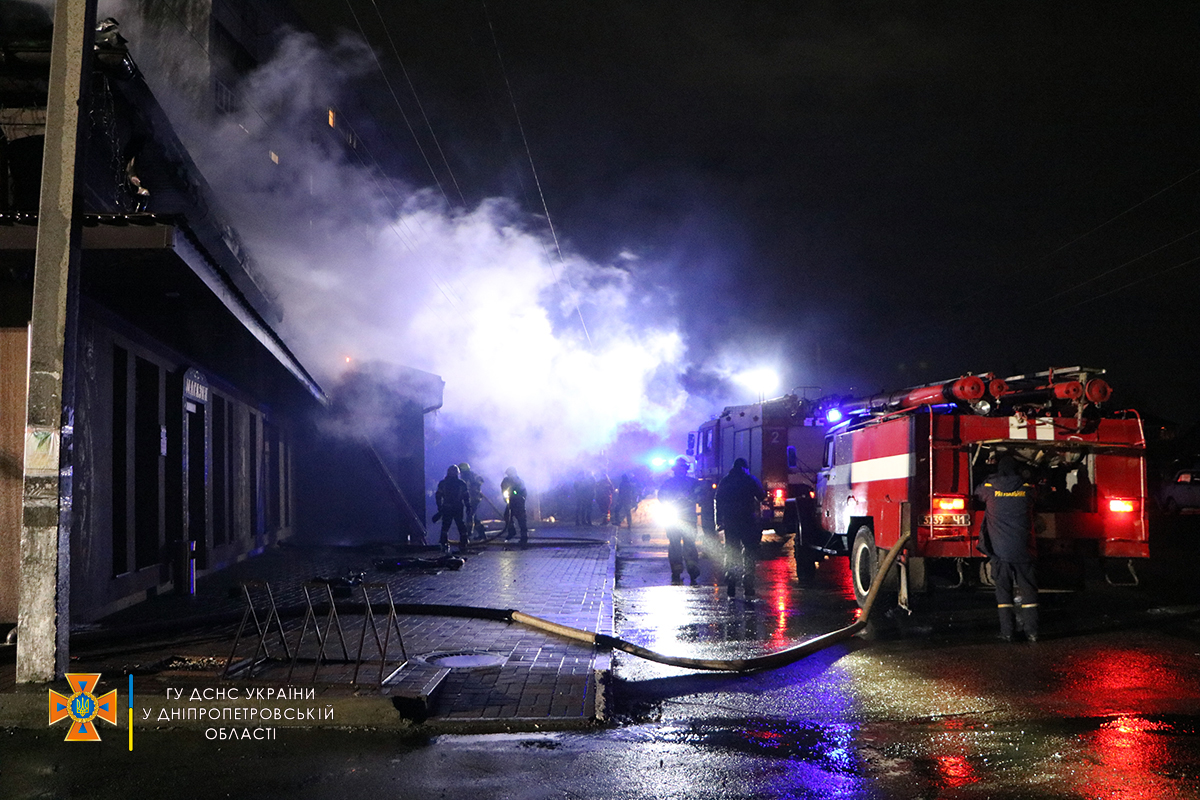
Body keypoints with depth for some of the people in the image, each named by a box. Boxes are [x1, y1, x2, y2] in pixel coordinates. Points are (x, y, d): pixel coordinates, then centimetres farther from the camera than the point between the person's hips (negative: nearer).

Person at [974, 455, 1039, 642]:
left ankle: (1007, 631, 1)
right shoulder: (1027, 488, 2)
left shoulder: (990, 487, 0)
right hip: (1022, 549, 1)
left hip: (999, 550, -1)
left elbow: (976, 493, 22)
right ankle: (1031, 631, 2)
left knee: (1003, 591, 4)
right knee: (1028, 590, 6)